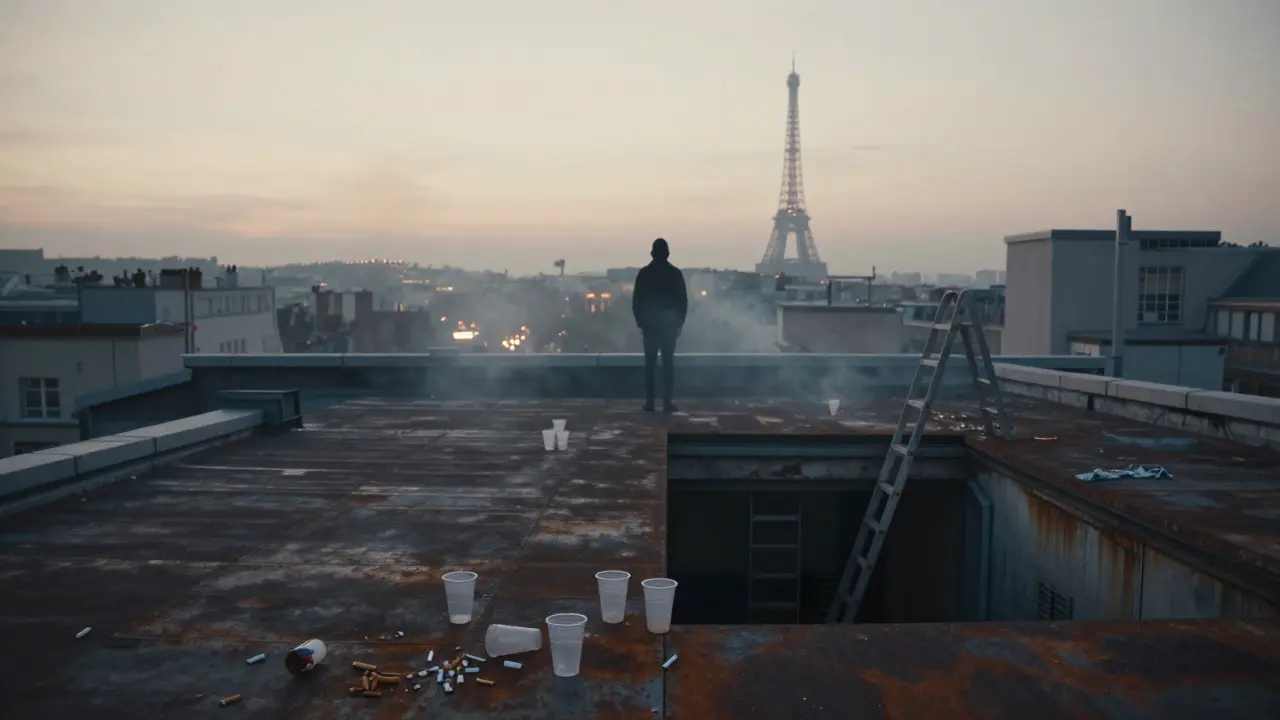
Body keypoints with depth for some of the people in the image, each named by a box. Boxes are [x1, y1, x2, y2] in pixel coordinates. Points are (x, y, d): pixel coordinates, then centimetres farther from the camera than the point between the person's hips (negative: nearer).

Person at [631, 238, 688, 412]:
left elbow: (636, 301, 0)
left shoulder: (644, 273, -1)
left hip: (649, 324, 0)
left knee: (650, 363, 5)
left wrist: (640, 323, 8)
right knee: (668, 363, 3)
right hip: (670, 324, 0)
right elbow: (683, 301, 0)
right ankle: (667, 401, -1)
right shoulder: (675, 273, -2)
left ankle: (649, 401, 2)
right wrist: (679, 323, 8)